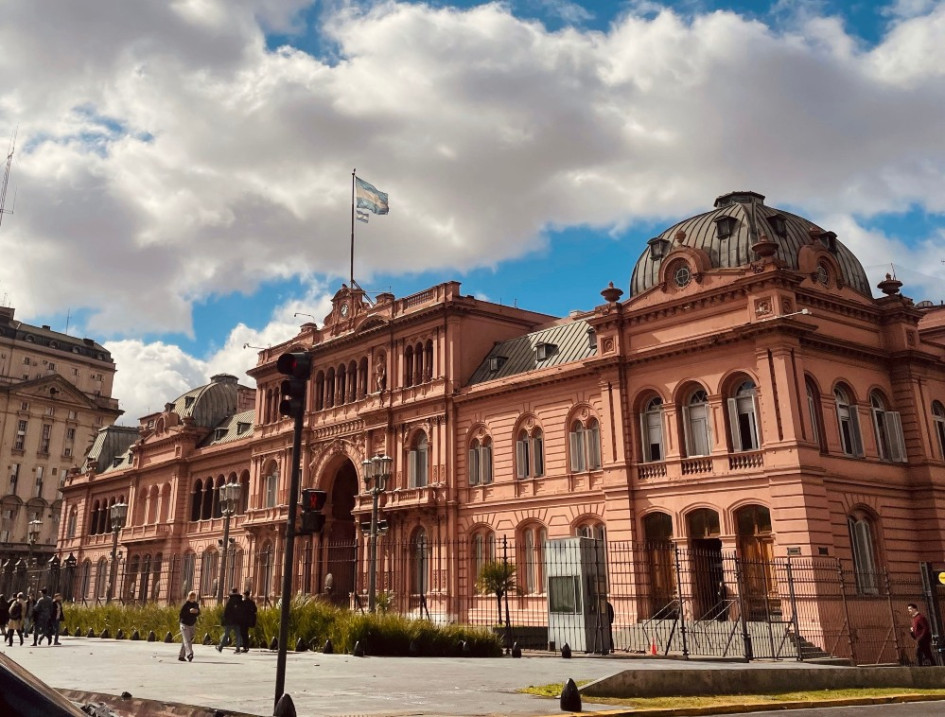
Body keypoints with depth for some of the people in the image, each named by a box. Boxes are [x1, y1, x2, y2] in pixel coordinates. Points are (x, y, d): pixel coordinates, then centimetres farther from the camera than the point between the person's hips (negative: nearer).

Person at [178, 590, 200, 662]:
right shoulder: (185, 604, -9)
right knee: (187, 640, -16)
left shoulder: (196, 604, 6)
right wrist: (189, 611, -26)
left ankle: (181, 656, 20)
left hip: (192, 625, 6)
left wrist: (197, 612, -10)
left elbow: (198, 614, 12)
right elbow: (181, 614, -15)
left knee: (190, 640, 9)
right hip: (185, 624, -6)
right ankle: (189, 654, -30)